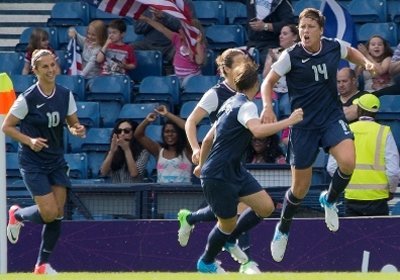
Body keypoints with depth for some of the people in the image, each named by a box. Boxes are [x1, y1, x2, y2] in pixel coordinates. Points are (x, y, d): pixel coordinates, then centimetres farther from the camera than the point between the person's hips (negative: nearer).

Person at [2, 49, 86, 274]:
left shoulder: (66, 95, 0)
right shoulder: (27, 99, -15)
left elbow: (73, 124, 12)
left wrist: (78, 130, -12)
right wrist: (30, 141, -22)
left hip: (57, 161, 5)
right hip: (33, 163, -5)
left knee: (58, 214, 0)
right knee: (49, 212, -12)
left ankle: (43, 264, 13)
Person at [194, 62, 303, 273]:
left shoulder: (230, 103, 12)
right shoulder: (246, 106, -17)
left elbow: (208, 139, 21)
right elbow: (258, 131, -39)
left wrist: (202, 164, 33)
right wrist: (289, 121, -35)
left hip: (234, 171, 9)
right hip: (218, 176, -9)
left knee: (266, 207, 3)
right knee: (228, 224, 5)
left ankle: (229, 240, 21)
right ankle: (206, 263, 29)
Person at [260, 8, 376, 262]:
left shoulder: (334, 47, -4)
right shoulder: (291, 56, -14)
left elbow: (351, 52, 20)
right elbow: (268, 82, -10)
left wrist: (366, 62, 1)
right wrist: (267, 106, -28)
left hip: (332, 117, 2)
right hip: (303, 124, -2)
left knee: (348, 161, -27)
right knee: (300, 188, 3)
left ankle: (330, 200, 5)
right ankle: (283, 230, 32)